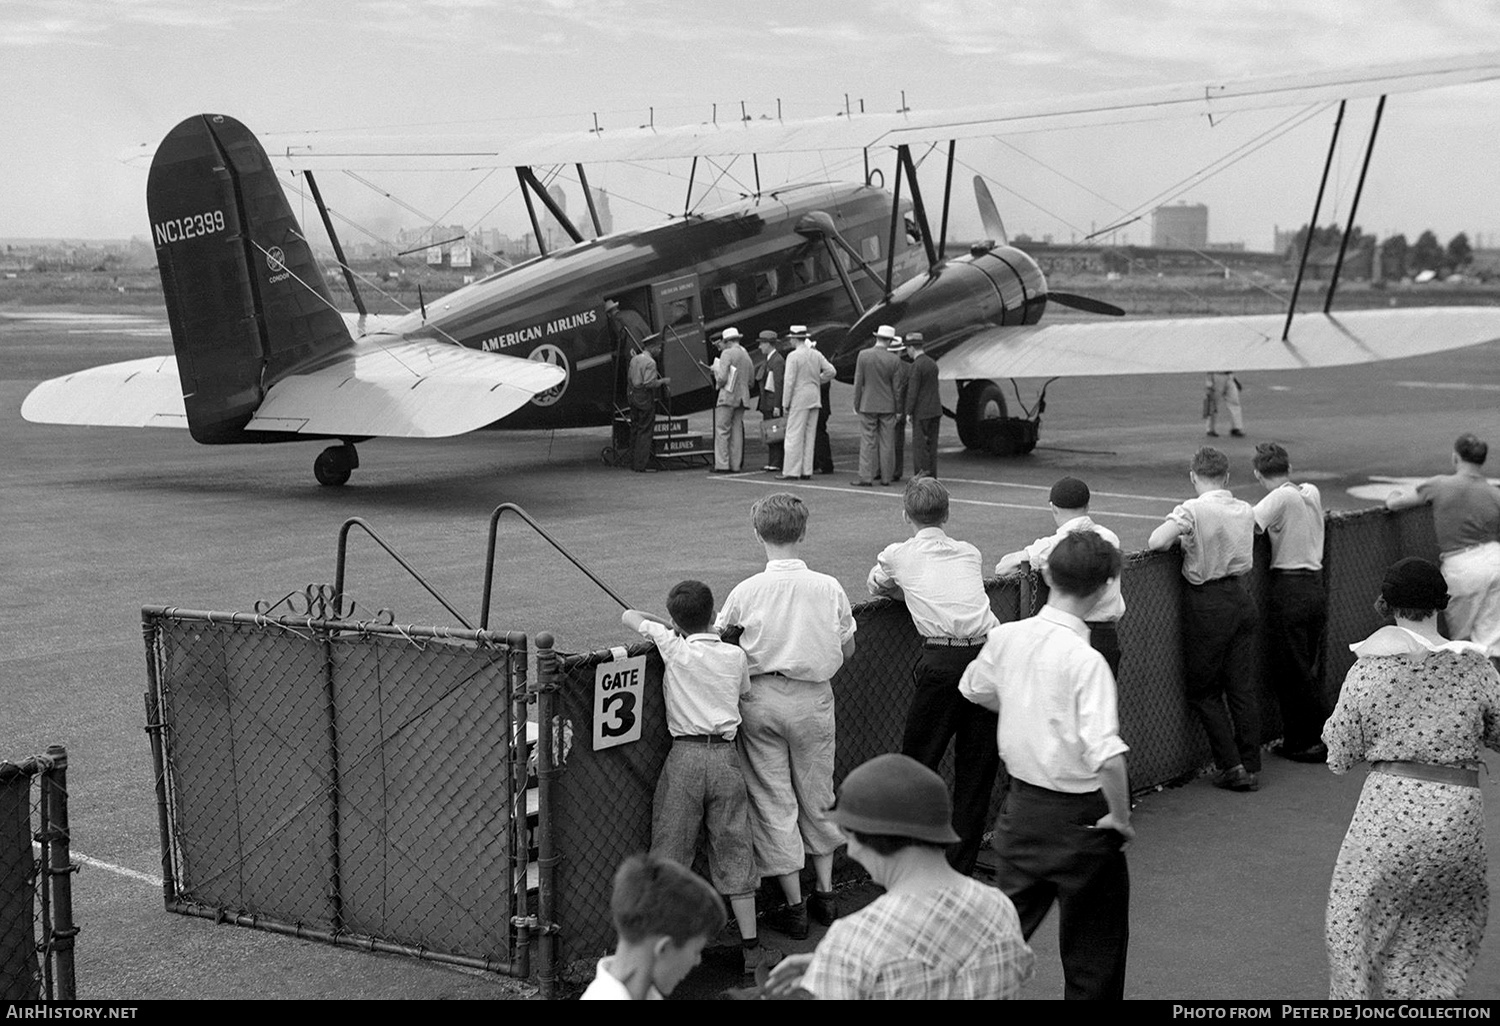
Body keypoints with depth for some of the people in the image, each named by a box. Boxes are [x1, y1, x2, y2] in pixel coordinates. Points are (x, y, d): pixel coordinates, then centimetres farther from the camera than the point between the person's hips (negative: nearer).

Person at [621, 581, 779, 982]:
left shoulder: (673, 648, -2)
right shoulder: (734, 656, 5)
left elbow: (629, 616, 10)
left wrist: (662, 626, 26)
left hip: (685, 754, -2)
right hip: (726, 755, 2)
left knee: (670, 851, 5)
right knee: (733, 851, 9)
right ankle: (751, 946, 12)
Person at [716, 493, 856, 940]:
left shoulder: (746, 592, -11)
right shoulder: (829, 588, -6)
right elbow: (847, 649, 4)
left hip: (761, 698, -2)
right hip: (814, 699, 2)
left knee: (773, 801, 7)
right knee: (816, 794, 18)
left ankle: (794, 907, 10)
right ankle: (825, 894, 25)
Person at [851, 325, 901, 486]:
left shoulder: (863, 355, -7)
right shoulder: (893, 360, -6)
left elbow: (858, 382, -5)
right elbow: (896, 387, -2)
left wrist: (856, 404, 5)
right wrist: (899, 410, 7)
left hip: (868, 405, -1)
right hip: (888, 406, 1)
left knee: (868, 441, 1)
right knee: (887, 443, 7)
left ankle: (866, 477, -3)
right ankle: (886, 477, 10)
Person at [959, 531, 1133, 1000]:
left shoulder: (1005, 637, -4)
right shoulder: (1086, 661, -24)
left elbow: (975, 690, 17)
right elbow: (1107, 755, -31)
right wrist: (1120, 817, -16)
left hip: (1021, 804, 6)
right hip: (1079, 817, -6)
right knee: (1093, 949, 10)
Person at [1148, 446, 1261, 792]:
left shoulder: (1192, 510, -15)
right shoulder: (1245, 511, 4)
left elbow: (1156, 543, -23)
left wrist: (1178, 534, -1)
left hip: (1207, 604, -5)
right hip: (1242, 598, 5)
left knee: (1204, 690, 6)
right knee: (1243, 686, 10)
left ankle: (1231, 766, 1)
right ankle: (1251, 767, 12)